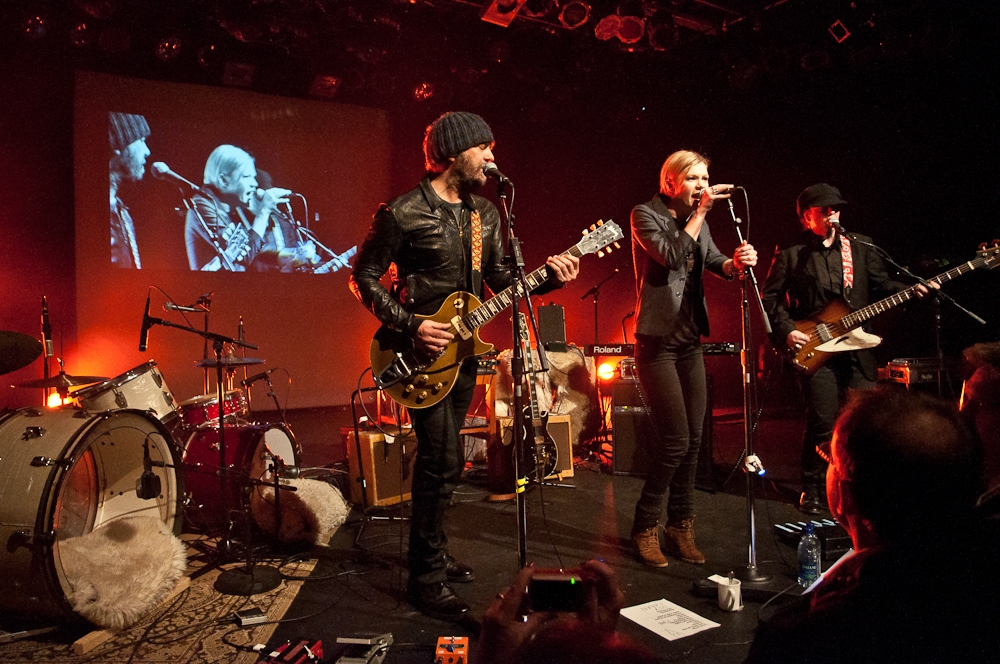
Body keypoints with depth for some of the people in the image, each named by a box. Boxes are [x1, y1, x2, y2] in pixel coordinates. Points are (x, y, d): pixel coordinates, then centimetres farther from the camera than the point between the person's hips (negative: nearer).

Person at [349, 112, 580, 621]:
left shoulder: (485, 214, 10)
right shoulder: (403, 213, -13)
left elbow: (500, 278, 14)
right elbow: (363, 276, -8)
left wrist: (549, 277, -3)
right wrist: (410, 325, -17)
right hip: (422, 352, -7)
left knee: (440, 458, 16)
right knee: (443, 461, -11)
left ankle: (431, 555, 32)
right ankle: (426, 579, 4)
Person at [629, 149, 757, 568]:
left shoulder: (696, 219, 13)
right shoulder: (645, 215, -6)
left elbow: (714, 262, 5)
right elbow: (672, 256, -21)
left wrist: (736, 262, -17)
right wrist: (700, 212, -15)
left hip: (690, 342, 7)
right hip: (657, 342, -7)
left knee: (693, 439, 7)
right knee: (675, 440, -9)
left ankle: (680, 528, 20)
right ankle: (645, 528, 8)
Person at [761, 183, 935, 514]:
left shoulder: (860, 247, 12)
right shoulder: (791, 252, 1)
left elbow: (881, 284, 14)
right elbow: (770, 296, 1)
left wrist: (911, 291, -5)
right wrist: (786, 330, -9)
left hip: (858, 346, 4)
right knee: (822, 422, -7)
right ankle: (812, 490, 11)